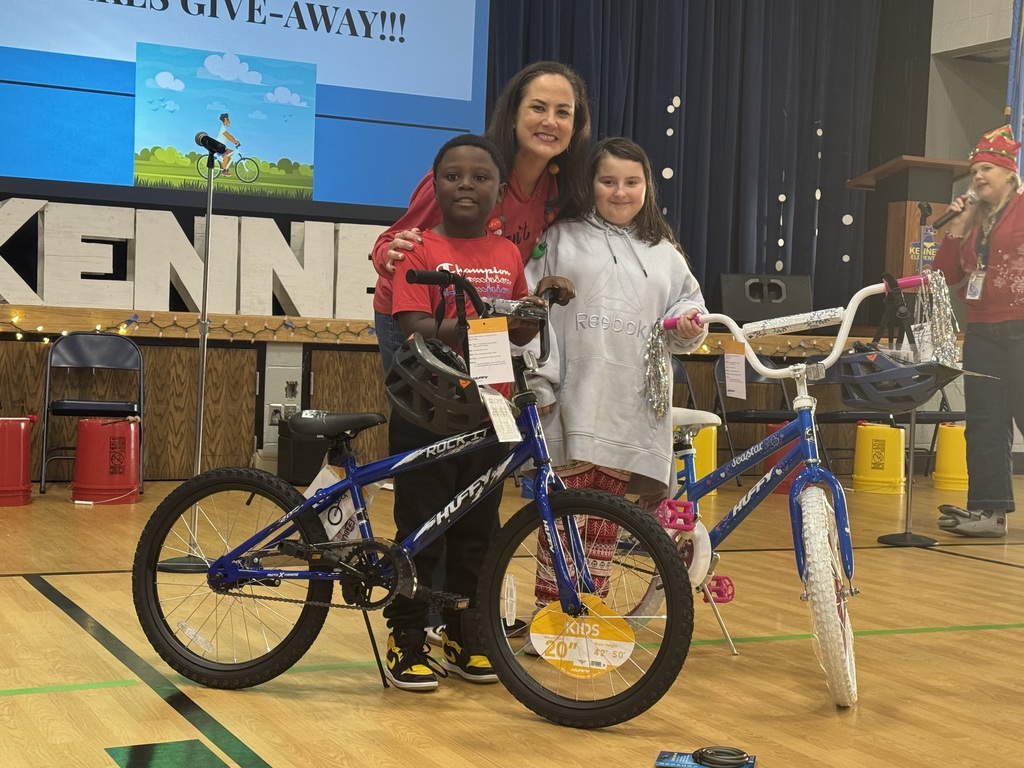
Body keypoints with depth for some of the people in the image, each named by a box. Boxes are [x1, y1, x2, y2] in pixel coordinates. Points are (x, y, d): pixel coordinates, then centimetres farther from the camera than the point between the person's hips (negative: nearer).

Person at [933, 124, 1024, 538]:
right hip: (981, 333, 7)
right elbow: (945, 275, 11)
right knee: (984, 424, 5)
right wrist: (958, 225, 5)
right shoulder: (972, 222, 17)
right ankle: (988, 508, 8)